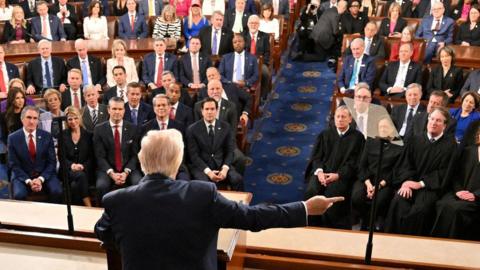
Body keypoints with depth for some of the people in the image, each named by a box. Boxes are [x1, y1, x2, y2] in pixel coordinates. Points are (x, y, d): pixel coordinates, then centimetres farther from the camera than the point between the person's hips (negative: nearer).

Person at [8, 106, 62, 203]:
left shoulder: (46, 136, 1)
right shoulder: (13, 138, -1)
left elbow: (52, 161, 1)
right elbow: (14, 165, -2)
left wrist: (41, 179, -13)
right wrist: (29, 181, -14)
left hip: (45, 175, 1)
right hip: (22, 176, -1)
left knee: (57, 192, -25)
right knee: (19, 195, -29)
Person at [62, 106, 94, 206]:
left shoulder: (88, 135, 10)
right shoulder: (63, 136, 10)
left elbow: (91, 157, 6)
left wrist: (82, 166, -14)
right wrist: (71, 165, -18)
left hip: (85, 170, 0)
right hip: (68, 170, 0)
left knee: (75, 185, -34)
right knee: (80, 176, -35)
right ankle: (89, 207, -36)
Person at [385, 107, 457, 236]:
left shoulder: (450, 144, 3)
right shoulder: (416, 140, 12)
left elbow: (444, 172, -4)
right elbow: (405, 164, 9)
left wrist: (421, 183, -12)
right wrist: (406, 181, -11)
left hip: (431, 187, -2)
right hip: (410, 182, 3)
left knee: (421, 208, -31)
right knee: (398, 202, -27)